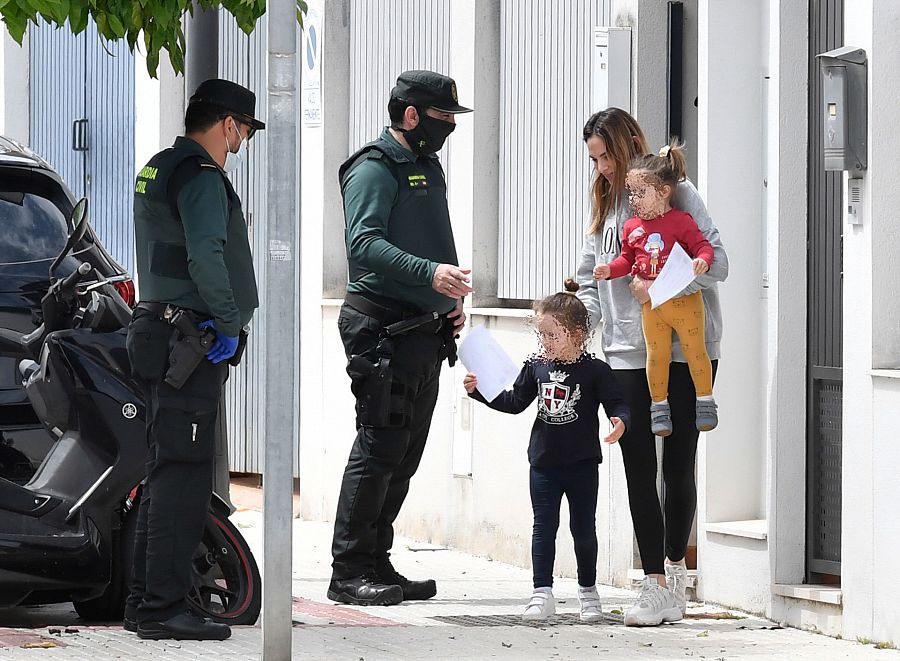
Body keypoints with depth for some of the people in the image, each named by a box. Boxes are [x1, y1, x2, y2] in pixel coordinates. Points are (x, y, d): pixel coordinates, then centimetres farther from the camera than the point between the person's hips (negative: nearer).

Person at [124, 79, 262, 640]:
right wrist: (228, 323, -16)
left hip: (159, 331, 11)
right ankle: (165, 607, -12)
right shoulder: (201, 177, -13)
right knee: (183, 473, -10)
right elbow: (206, 256, -25)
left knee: (167, 472, 14)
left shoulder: (159, 169, 20)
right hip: (188, 338, -11)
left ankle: (146, 601, 17)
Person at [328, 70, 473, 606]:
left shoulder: (428, 167, 20)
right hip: (382, 327, -9)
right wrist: (429, 273, -33)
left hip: (425, 332, 9)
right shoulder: (373, 169, -9)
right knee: (380, 447, -11)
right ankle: (350, 571, -9)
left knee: (406, 455, 9)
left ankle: (376, 562, 15)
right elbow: (365, 243, -22)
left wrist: (452, 298, 14)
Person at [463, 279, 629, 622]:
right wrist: (478, 390, 5)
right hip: (544, 464, 3)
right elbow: (514, 402, 13)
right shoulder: (536, 366, 2)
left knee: (584, 529, 8)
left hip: (582, 465, -3)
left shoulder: (595, 371, -10)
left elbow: (616, 403, -10)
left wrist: (620, 422, -31)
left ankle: (588, 591, 21)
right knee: (544, 528, 2)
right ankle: (542, 594, 3)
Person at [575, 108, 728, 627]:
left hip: (686, 350, -4)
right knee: (639, 468, -3)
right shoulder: (605, 205, 15)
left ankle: (675, 571, 16)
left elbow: (716, 262, -9)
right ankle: (657, 584, -1)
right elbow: (591, 280, 17)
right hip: (628, 353, 4)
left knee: (678, 466, 1)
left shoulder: (678, 193, -3)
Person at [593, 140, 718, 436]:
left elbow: (702, 246, -9)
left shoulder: (681, 221, -9)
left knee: (694, 349, 2)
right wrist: (609, 270, -2)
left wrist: (702, 261, -29)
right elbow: (627, 259, 15)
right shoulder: (632, 227, 6)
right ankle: (659, 406, 18)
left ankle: (705, 401, 14)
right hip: (650, 303, 4)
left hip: (684, 299, -4)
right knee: (656, 355, 8)